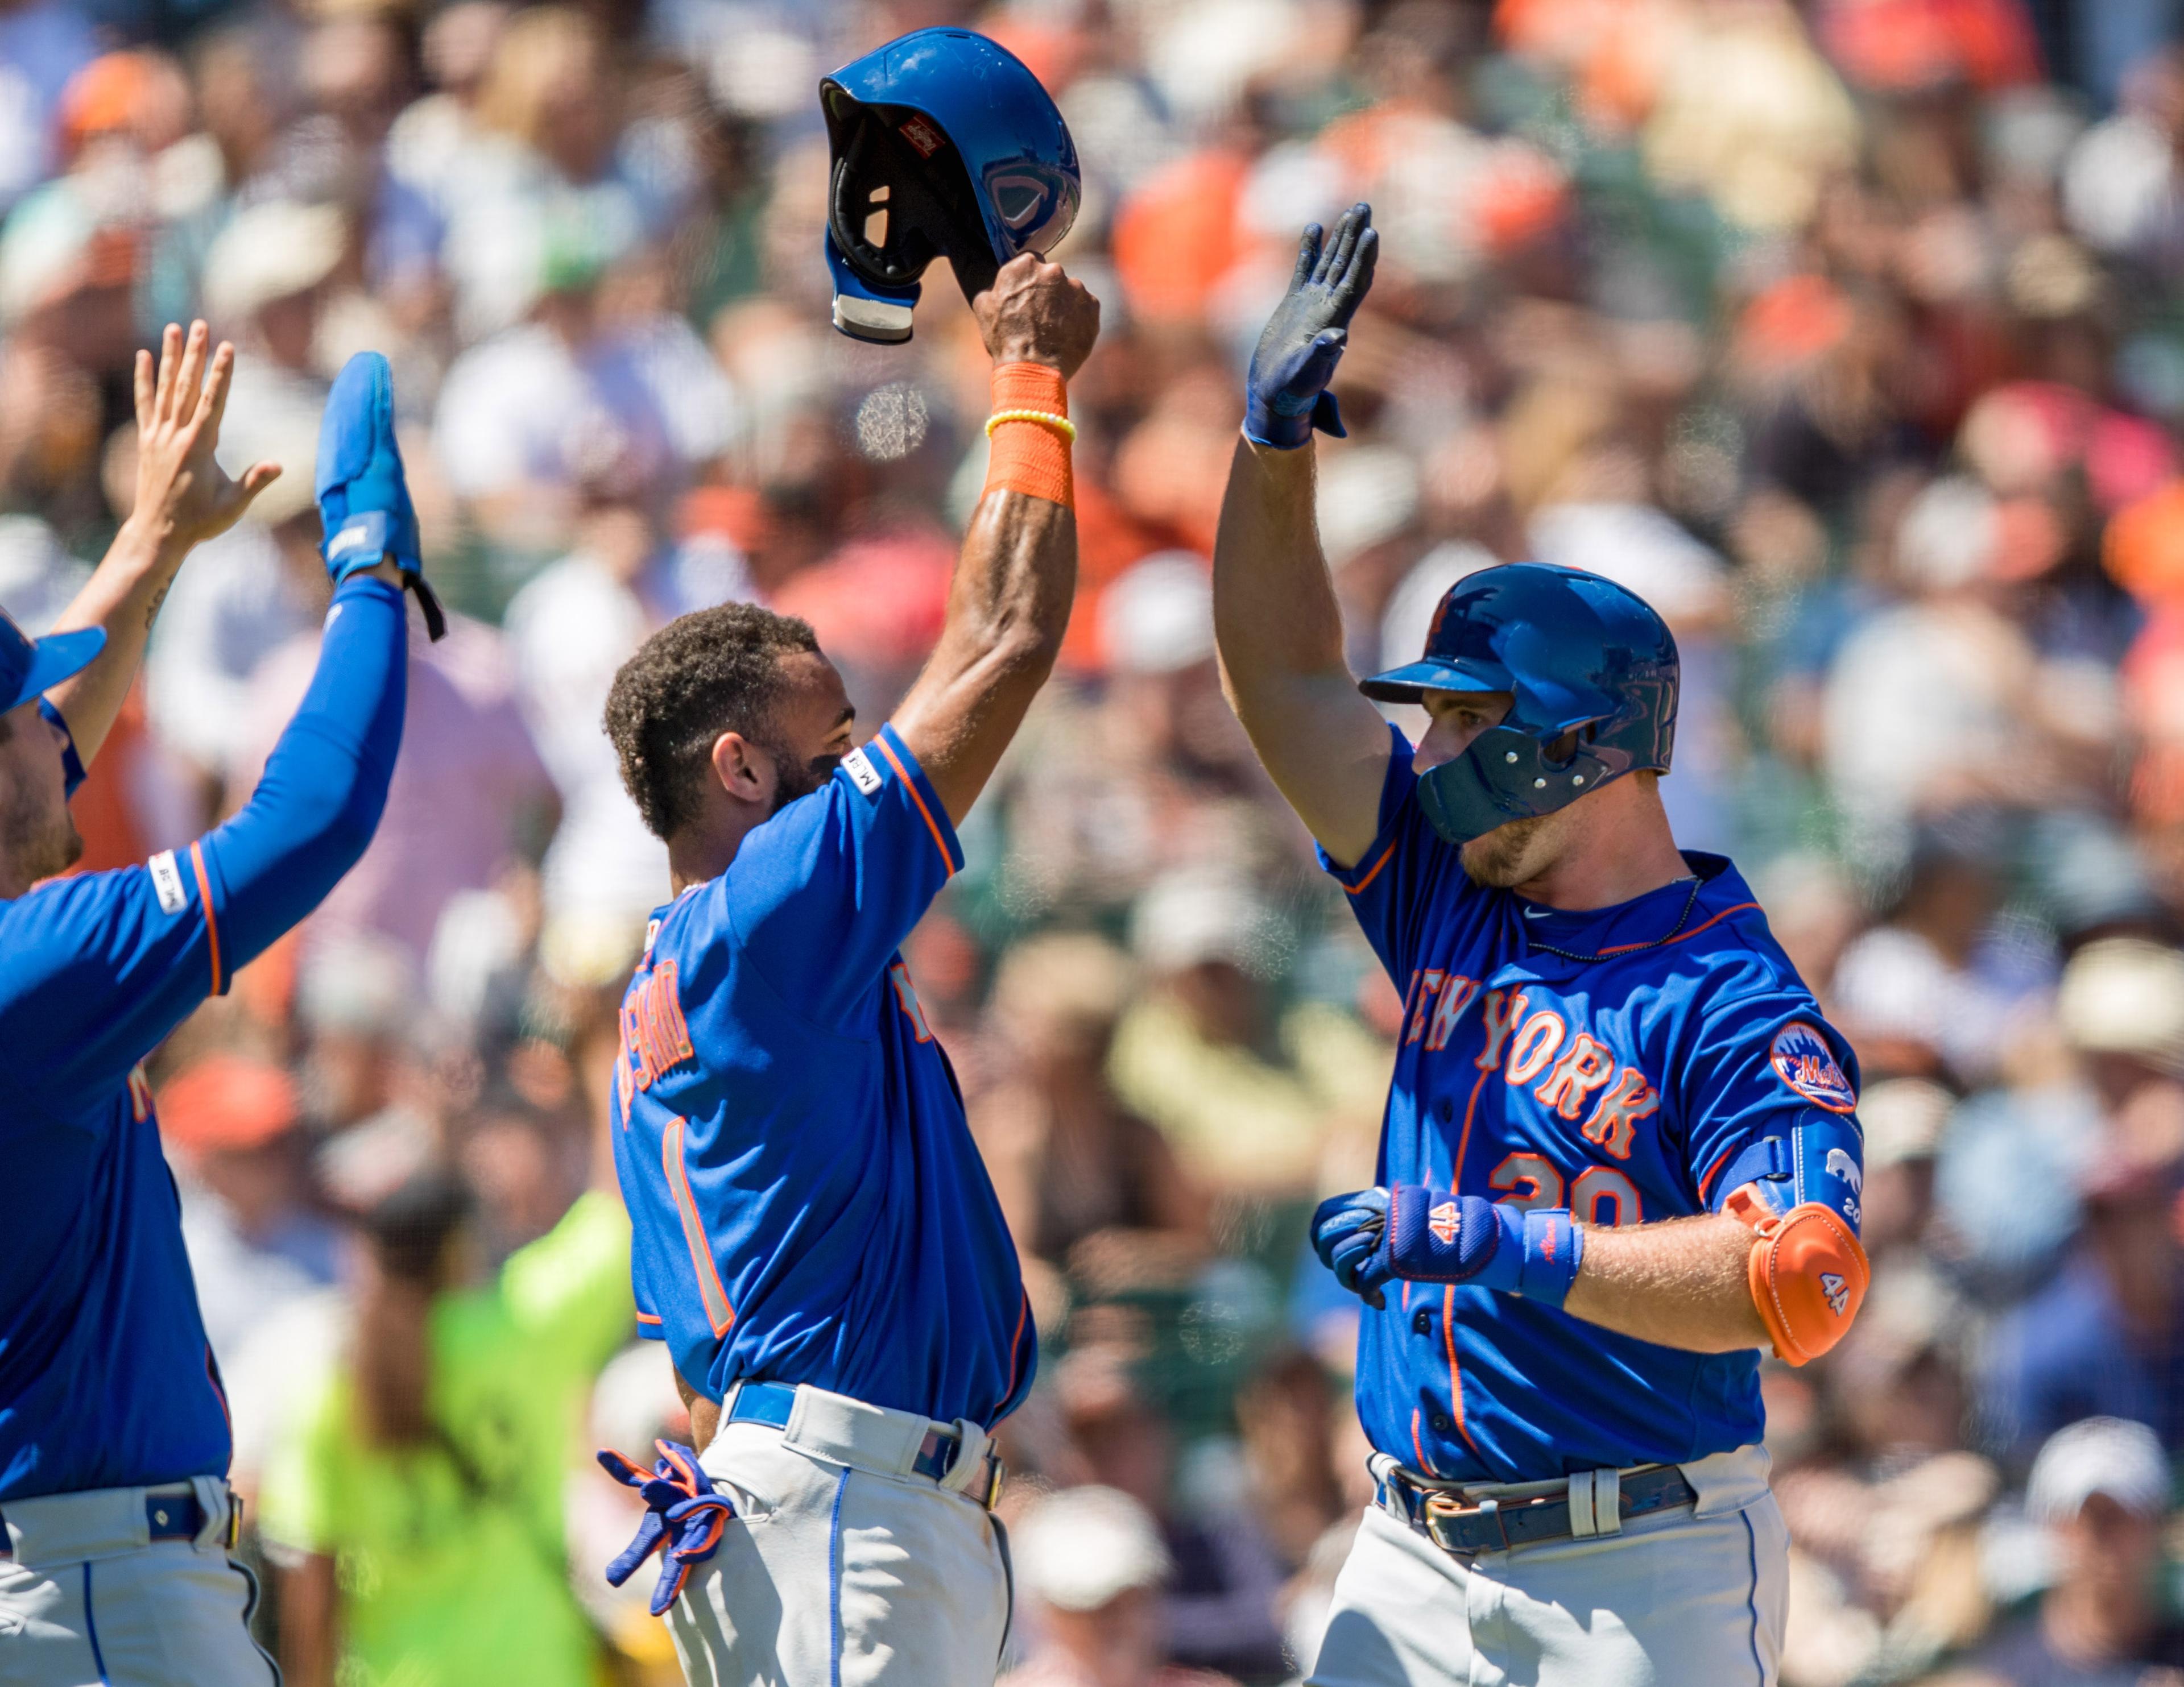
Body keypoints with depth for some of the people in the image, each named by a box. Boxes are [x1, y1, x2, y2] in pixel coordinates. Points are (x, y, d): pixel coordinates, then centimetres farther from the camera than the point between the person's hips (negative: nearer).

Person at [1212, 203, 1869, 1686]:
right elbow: (1289, 690, 17)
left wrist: (1504, 1245, -25)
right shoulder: (1452, 904, 12)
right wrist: (1275, 440, 8)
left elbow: (1808, 1282, -23)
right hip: (1415, 1555, 7)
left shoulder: (1732, 1003, -10)